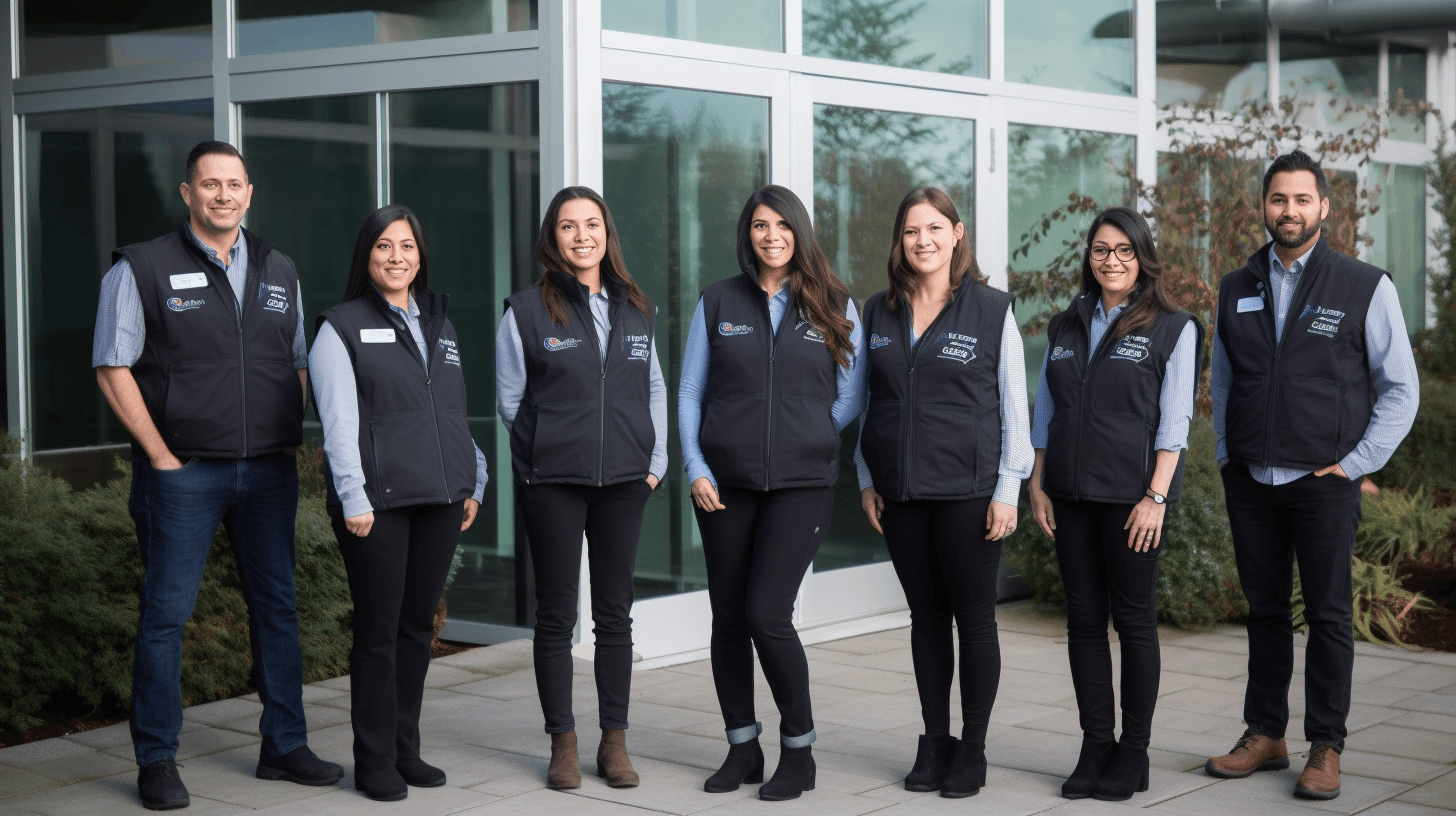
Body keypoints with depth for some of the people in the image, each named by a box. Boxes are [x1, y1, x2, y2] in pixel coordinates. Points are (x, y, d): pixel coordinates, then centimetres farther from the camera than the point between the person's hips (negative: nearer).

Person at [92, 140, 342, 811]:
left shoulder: (278, 272, 13)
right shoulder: (141, 268, -1)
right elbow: (114, 369, -4)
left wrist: (289, 443, 7)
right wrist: (161, 456, -10)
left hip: (268, 471, 5)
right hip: (183, 473, -4)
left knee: (278, 607, 8)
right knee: (166, 613, -1)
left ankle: (284, 746, 18)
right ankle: (156, 761, 8)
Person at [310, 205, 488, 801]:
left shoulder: (439, 326, 18)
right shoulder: (342, 328, 0)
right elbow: (339, 423, -8)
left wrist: (473, 481, 16)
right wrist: (353, 499, -16)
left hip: (440, 501, 5)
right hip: (379, 503, -5)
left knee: (418, 626, 9)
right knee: (378, 632, -2)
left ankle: (406, 750, 18)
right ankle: (374, 762, 6)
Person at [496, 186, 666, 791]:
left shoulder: (636, 310, 10)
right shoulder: (526, 311, -1)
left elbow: (655, 388, 16)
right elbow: (510, 400, 2)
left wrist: (656, 459, 7)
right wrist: (556, 447, -1)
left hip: (624, 481, 3)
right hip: (551, 483, -3)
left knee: (614, 613, 7)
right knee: (555, 613, 2)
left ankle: (614, 742, 15)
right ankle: (562, 743, 11)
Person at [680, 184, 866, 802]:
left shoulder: (835, 306, 5)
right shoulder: (718, 303, 8)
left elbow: (851, 397, 9)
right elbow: (690, 393, 8)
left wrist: (801, 439, 1)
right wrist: (696, 468, -2)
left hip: (800, 484, -2)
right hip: (724, 485, 3)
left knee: (767, 614, -12)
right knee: (728, 617, 5)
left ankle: (799, 752, 3)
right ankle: (742, 749, 19)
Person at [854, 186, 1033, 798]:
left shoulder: (992, 310, -2)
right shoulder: (878, 312, 8)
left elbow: (1014, 406, -2)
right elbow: (863, 402, 14)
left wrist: (1007, 490, -7)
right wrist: (866, 480, 8)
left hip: (968, 490, -3)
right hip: (900, 492, 4)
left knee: (974, 617, 2)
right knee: (925, 616, 10)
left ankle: (971, 751, 12)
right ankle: (934, 742, 19)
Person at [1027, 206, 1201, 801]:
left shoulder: (1173, 329, 0)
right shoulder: (1066, 328, 13)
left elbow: (1174, 422, -6)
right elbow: (1044, 413, 15)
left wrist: (1156, 495, -13)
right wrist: (1037, 486, 7)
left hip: (1132, 496, -4)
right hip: (1071, 495, 5)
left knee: (1134, 620, 0)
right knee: (1084, 619, 5)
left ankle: (1134, 752, 8)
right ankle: (1095, 746, 12)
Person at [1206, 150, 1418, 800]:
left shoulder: (1365, 287, -2)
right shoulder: (1236, 290, 9)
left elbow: (1400, 389, 0)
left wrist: (1355, 463, -6)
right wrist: (1227, 454, 9)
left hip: (1323, 483, -3)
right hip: (1249, 480, 3)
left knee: (1328, 617, 1)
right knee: (1265, 612, 11)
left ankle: (1326, 748, 10)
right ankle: (1264, 735, 20)